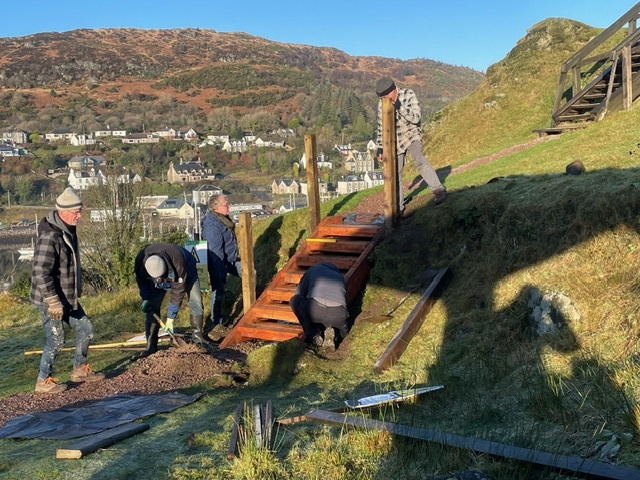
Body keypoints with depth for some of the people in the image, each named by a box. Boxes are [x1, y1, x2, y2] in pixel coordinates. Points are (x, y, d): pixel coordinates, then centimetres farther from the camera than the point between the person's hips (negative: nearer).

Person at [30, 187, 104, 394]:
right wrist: (53, 302, -25)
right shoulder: (50, 236, -26)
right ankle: (44, 381, 18)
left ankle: (80, 370, 30)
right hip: (51, 299, -9)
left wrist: (77, 291, 22)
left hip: (68, 297, 9)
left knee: (85, 328, 14)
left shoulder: (68, 230, 5)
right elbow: (41, 273, -28)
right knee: (56, 340, 0)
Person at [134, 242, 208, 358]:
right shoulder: (140, 260, -36)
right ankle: (151, 346, -4)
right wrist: (146, 299, -21)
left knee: (195, 301, -16)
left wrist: (170, 318, -31)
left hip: (187, 272, -2)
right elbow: (142, 282, -11)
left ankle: (197, 336, -1)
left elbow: (178, 291, -36)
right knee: (152, 306, -9)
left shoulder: (178, 262, -46)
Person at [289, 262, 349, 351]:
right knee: (343, 331, 37)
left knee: (294, 300, 28)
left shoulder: (313, 269, 31)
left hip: (314, 309, -3)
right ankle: (334, 332, 0)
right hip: (338, 314, 3)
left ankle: (314, 336, 12)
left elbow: (299, 293, 36)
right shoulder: (340, 277, 38)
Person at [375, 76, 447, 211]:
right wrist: (380, 149, 7)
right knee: (395, 175, 4)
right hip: (395, 143, 4)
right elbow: (381, 128, 8)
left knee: (418, 158, -33)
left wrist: (399, 106, -32)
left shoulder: (408, 95, -13)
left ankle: (438, 190, -36)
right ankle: (398, 207, 17)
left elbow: (416, 118, -24)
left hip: (411, 136, -4)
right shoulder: (382, 104, -2)